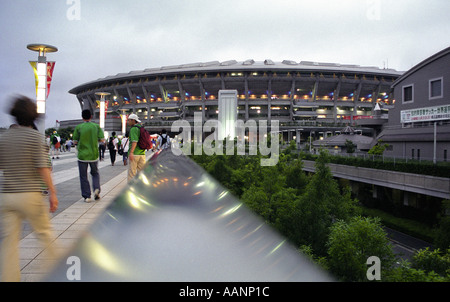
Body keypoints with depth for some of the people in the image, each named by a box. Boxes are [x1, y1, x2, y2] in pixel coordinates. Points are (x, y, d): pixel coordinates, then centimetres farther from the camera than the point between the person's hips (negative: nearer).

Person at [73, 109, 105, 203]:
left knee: (83, 176, 7)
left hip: (82, 155, -1)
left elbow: (75, 142, -1)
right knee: (95, 173, 20)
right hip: (94, 155, 2)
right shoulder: (96, 126, 0)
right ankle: (96, 189, -2)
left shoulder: (78, 127, -4)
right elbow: (102, 139, -3)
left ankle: (87, 196, 5)